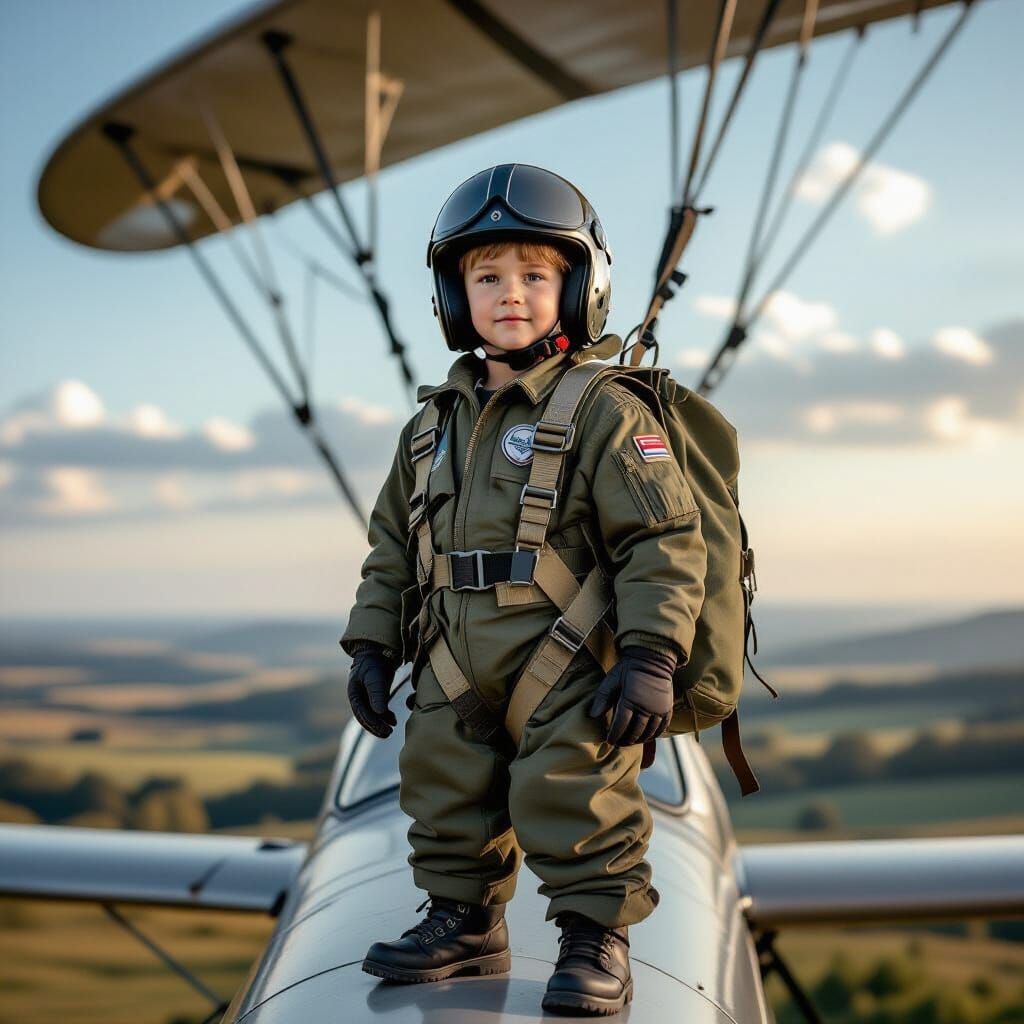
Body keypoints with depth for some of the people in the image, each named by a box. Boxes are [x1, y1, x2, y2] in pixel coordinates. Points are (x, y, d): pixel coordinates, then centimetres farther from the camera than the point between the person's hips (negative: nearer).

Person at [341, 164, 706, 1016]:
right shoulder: (434, 426, 10)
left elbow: (665, 543, -13)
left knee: (573, 803, -2)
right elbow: (393, 546, 17)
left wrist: (648, 659, -20)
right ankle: (465, 922, 33)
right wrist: (373, 646, 11)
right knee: (446, 795, 15)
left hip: (569, 682, -6)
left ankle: (597, 938, 16)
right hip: (457, 682, 7)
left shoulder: (604, 416, -10)